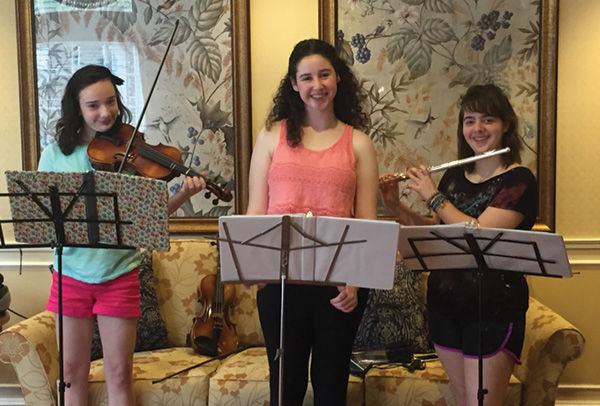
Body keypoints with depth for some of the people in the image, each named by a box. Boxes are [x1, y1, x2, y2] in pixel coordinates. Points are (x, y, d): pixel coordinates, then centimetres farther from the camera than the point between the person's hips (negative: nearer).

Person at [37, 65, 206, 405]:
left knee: (119, 376, 5)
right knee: (73, 373, 13)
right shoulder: (56, 153, 0)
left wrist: (183, 194, -24)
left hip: (119, 274, -1)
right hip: (71, 273, 2)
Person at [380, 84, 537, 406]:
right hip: (444, 302, 6)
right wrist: (395, 206, 1)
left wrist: (433, 196, -15)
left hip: (493, 309, -6)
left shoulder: (518, 180, -11)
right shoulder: (454, 176, 8)